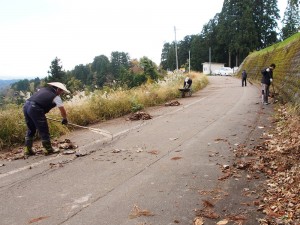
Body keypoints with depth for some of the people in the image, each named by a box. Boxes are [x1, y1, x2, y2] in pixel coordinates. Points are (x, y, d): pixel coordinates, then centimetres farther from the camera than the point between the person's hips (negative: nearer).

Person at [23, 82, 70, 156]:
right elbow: (62, 110, 4)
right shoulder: (56, 97, 1)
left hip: (26, 106, 8)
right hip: (35, 109, -8)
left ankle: (27, 149, 24)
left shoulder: (44, 89, 22)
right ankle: (48, 149, 16)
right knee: (43, 130, 6)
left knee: (31, 129, 21)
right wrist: (65, 119, 23)